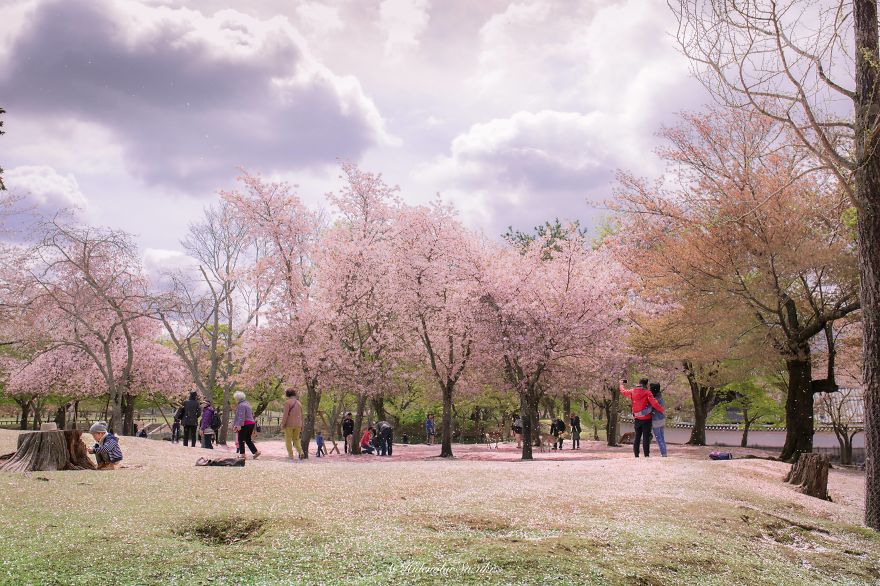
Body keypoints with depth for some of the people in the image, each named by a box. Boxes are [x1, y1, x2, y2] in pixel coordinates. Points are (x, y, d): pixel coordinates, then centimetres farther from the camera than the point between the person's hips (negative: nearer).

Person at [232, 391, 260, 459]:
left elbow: (241, 416, -23)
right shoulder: (246, 403, 18)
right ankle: (256, 452, 9)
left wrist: (239, 425, -28)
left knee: (241, 440, 0)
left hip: (245, 425, -9)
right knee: (248, 440, 15)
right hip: (251, 423, 9)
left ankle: (242, 454, 0)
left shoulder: (241, 405, -13)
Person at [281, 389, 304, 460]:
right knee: (296, 439, 15)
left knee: (288, 440, 7)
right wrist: (301, 426, 17)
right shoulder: (299, 403, 10)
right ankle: (300, 452, -7)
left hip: (289, 424, -5)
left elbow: (285, 414, -16)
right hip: (297, 424, 5)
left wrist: (282, 424, -14)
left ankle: (290, 455, 3)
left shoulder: (287, 402, -8)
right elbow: (301, 416, 12)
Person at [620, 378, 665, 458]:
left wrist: (622, 384, 40)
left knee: (637, 436, 13)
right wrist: (661, 410, -4)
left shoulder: (633, 391, 3)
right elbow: (654, 404, -19)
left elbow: (623, 391, 21)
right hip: (646, 418, -5)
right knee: (646, 437, -2)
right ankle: (646, 455, -4)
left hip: (637, 418, 5)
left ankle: (636, 454, 13)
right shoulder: (647, 392, -12)